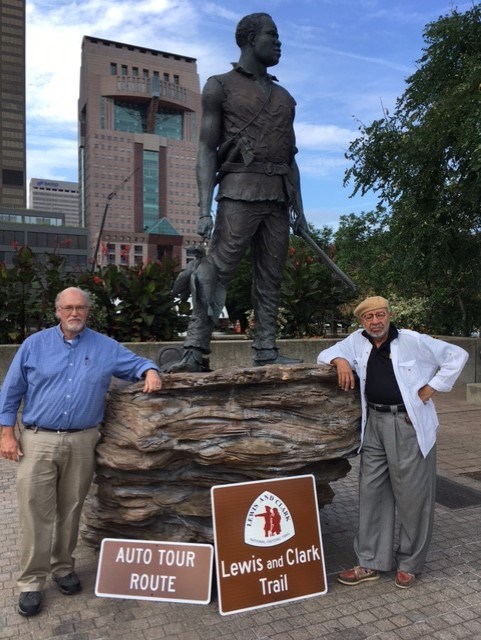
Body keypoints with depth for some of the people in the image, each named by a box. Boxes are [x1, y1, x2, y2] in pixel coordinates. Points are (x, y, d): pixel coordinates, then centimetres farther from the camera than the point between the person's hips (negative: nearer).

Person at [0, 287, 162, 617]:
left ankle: (63, 567, 32)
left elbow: (136, 363, 12)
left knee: (70, 509, 13)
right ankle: (32, 581, 15)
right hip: (38, 440, -1)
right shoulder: (35, 344, 3)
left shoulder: (106, 347, 4)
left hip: (82, 442, 1)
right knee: (36, 512, 1)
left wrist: (151, 371, -13)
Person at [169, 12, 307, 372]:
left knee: (271, 278, 1)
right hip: (239, 191, -5)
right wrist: (205, 208, -12)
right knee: (218, 270, -12)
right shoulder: (221, 87, 9)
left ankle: (267, 351, 4)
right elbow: (207, 150, 0)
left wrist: (299, 208, 13)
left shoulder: (284, 98, 25)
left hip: (278, 196, 6)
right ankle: (195, 351, -11)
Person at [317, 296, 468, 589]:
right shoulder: (358, 340, 5)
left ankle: (410, 563, 22)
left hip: (409, 424, -4)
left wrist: (430, 389, -5)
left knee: (411, 494, 3)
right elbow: (325, 354, 12)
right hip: (375, 422, 4)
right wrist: (340, 360, -10)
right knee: (371, 491, 8)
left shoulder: (413, 341, -7)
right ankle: (371, 563, 19)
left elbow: (457, 356, -1)